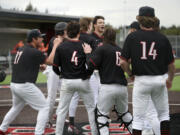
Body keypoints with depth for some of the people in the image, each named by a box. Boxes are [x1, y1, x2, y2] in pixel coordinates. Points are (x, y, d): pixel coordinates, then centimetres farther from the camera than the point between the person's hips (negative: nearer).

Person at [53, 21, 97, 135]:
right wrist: (88, 74, 8)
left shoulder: (61, 47, -4)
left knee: (62, 110, 9)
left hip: (67, 82, 0)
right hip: (83, 81, 0)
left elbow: (55, 66, -2)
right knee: (91, 108, 13)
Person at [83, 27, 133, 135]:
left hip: (108, 86, -5)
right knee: (124, 112, 22)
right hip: (122, 86, 5)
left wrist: (88, 53, 7)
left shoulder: (102, 49, -3)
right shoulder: (120, 50, 14)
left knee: (102, 114, 3)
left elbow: (91, 65, -10)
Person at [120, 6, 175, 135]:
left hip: (141, 80, -1)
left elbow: (123, 62, -9)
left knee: (138, 117, 6)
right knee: (163, 114, 17)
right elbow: (171, 64, 0)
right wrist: (170, 80, 17)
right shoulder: (162, 38, -3)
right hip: (160, 80, 1)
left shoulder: (132, 37, -6)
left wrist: (130, 74, 9)